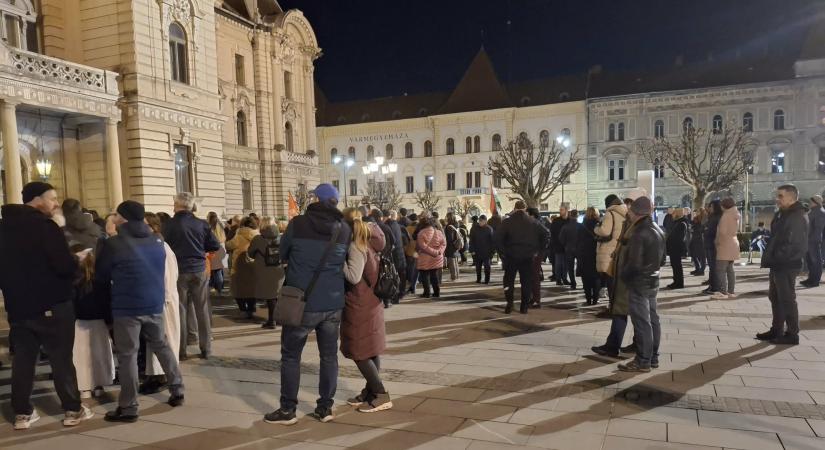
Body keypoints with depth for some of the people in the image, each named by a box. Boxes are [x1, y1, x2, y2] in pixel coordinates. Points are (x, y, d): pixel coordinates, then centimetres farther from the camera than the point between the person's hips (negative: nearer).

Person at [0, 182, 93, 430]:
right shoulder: (45, 226, -16)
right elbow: (65, 266, -21)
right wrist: (78, 260, -1)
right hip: (51, 305, -6)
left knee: (22, 359, 12)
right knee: (61, 358, 1)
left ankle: (22, 413, 17)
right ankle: (73, 410, 8)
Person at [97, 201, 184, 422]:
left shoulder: (113, 244, -11)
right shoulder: (157, 240, 6)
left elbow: (100, 277, 1)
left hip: (126, 307, -5)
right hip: (154, 304, 6)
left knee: (127, 355, 1)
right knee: (162, 346, 17)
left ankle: (128, 407, 6)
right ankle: (177, 390, 22)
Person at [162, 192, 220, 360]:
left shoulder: (169, 225, -9)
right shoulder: (202, 224, -2)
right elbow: (215, 246, 1)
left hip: (179, 272, -2)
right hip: (199, 270, 2)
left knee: (180, 310, 7)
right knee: (202, 310, 8)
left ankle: (181, 350, 11)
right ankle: (206, 349, 13)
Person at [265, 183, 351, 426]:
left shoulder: (298, 223, -9)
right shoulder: (345, 229, 0)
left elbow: (282, 255, 4)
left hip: (301, 303, -3)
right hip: (333, 303, 3)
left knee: (290, 356, 10)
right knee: (329, 355, 13)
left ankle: (287, 410, 16)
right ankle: (325, 407, 19)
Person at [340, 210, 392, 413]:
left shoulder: (356, 246, -17)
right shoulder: (368, 243, 10)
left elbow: (353, 277, -24)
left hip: (359, 307, -9)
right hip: (371, 303, 9)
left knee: (359, 353, -2)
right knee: (371, 350, 13)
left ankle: (381, 395, -1)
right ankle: (370, 391, 21)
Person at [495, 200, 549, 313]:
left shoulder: (507, 222, -5)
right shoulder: (533, 222, 2)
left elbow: (497, 236, -14)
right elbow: (545, 234, 1)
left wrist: (502, 251, -6)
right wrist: (537, 249, 5)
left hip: (511, 256, -1)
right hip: (528, 257, 1)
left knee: (509, 280, 11)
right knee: (526, 281, 9)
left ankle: (509, 303, 2)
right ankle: (524, 306, 9)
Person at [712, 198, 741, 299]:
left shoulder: (726, 215, -15)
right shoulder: (735, 216, 13)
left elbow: (722, 231, -19)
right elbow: (735, 230, 17)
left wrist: (718, 242, -5)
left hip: (725, 245, -10)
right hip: (733, 243, 10)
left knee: (721, 269, -9)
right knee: (730, 269, 13)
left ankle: (723, 292, -12)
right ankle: (731, 291, 16)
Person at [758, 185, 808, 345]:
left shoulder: (798, 217, -15)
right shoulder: (781, 215, 15)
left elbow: (797, 244, -22)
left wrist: (778, 258, -18)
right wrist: (770, 257, 11)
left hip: (787, 266, -10)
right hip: (777, 265, 10)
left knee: (787, 299, -3)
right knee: (775, 298, 15)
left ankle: (792, 334, 6)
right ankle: (776, 330, 24)